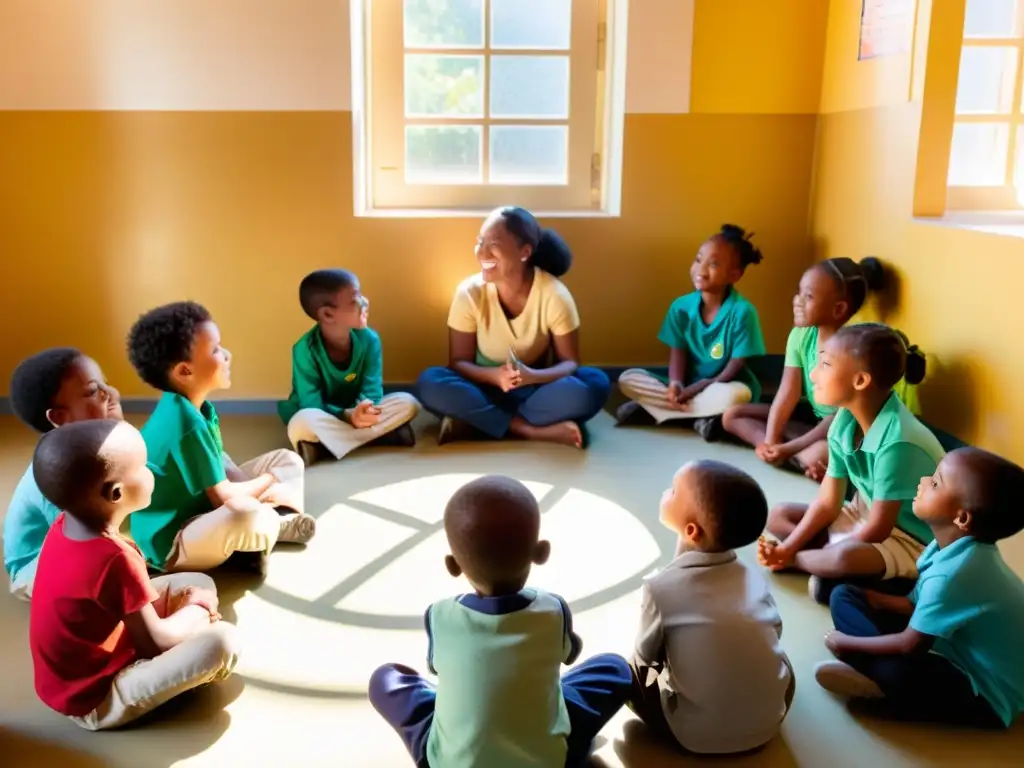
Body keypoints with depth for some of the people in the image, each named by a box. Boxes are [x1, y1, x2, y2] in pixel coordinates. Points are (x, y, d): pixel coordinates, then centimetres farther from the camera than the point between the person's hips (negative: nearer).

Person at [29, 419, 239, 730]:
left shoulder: (66, 526, -5)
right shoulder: (114, 560, -31)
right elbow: (156, 642, -20)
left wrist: (188, 601, 0)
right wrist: (197, 609, -2)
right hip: (94, 700, -9)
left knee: (199, 584, 10)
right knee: (222, 641, -21)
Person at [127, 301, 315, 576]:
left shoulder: (194, 407, 2)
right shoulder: (186, 423, -27)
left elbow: (221, 463, 10)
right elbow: (223, 497, -22)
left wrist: (261, 491, -7)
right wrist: (268, 482, -4)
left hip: (200, 509, 10)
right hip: (169, 542, -10)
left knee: (288, 460, 15)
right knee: (249, 517, -43)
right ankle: (275, 525, -9)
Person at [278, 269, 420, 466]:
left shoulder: (368, 339, -11)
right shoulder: (305, 349, -21)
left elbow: (372, 389, -13)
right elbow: (311, 405, -23)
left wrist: (364, 408, -38)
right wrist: (348, 415, -41)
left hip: (356, 413, 4)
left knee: (407, 403, -20)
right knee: (302, 423, -38)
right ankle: (384, 434, -29)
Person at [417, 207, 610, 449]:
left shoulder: (554, 294, -16)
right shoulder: (470, 293, -14)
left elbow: (569, 362, -12)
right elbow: (459, 362, -11)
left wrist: (532, 376, -34)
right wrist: (494, 375, -33)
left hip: (536, 390, 0)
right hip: (488, 389, 0)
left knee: (595, 385, -30)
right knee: (430, 383, -29)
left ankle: (473, 421, -25)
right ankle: (532, 430, -29)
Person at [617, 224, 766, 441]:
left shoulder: (742, 311, -17)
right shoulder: (681, 306, -4)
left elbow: (737, 365, -16)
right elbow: (678, 352, -4)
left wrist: (699, 388, -23)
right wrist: (676, 384, -25)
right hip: (688, 387, 4)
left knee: (736, 396, -40)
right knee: (628, 379, -14)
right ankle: (704, 414, -21)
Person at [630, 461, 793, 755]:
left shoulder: (662, 587, -17)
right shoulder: (752, 576, -4)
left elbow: (646, 654, -3)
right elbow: (774, 631, 7)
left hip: (701, 736, -4)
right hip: (770, 720, 4)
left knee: (630, 668, 14)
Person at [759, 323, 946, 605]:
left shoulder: (897, 441, -32)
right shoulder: (844, 422, -8)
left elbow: (879, 530, -26)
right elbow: (827, 503, -2)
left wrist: (789, 556, -19)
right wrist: (787, 548, -15)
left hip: (911, 540, -8)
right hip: (868, 517, 8)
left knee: (845, 557, -37)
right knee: (778, 516, 5)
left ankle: (798, 560, -7)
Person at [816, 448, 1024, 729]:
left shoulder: (953, 574, -32)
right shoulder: (959, 549, -4)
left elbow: (911, 646, -22)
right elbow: (921, 607, 8)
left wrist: (847, 643, -9)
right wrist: (877, 599, -5)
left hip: (986, 693, -9)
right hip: (954, 649, 9)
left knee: (898, 674, -43)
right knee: (845, 597, 4)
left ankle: (879, 682, -10)